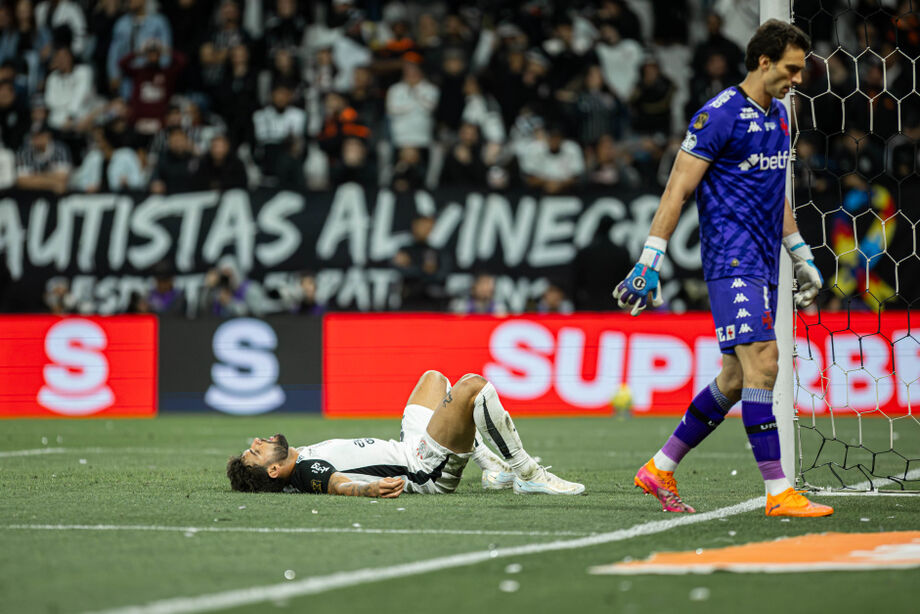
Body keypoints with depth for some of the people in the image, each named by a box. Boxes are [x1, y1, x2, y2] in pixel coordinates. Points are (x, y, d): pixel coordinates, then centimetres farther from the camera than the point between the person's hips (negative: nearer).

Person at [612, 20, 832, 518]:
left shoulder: (779, 116, 16)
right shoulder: (718, 116, -11)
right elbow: (677, 190, -12)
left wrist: (801, 258, 28)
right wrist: (648, 264, -15)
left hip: (763, 264, 9)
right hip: (731, 258, -9)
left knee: (737, 378, 8)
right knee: (762, 363, -16)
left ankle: (660, 469, 19)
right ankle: (777, 492, -16)